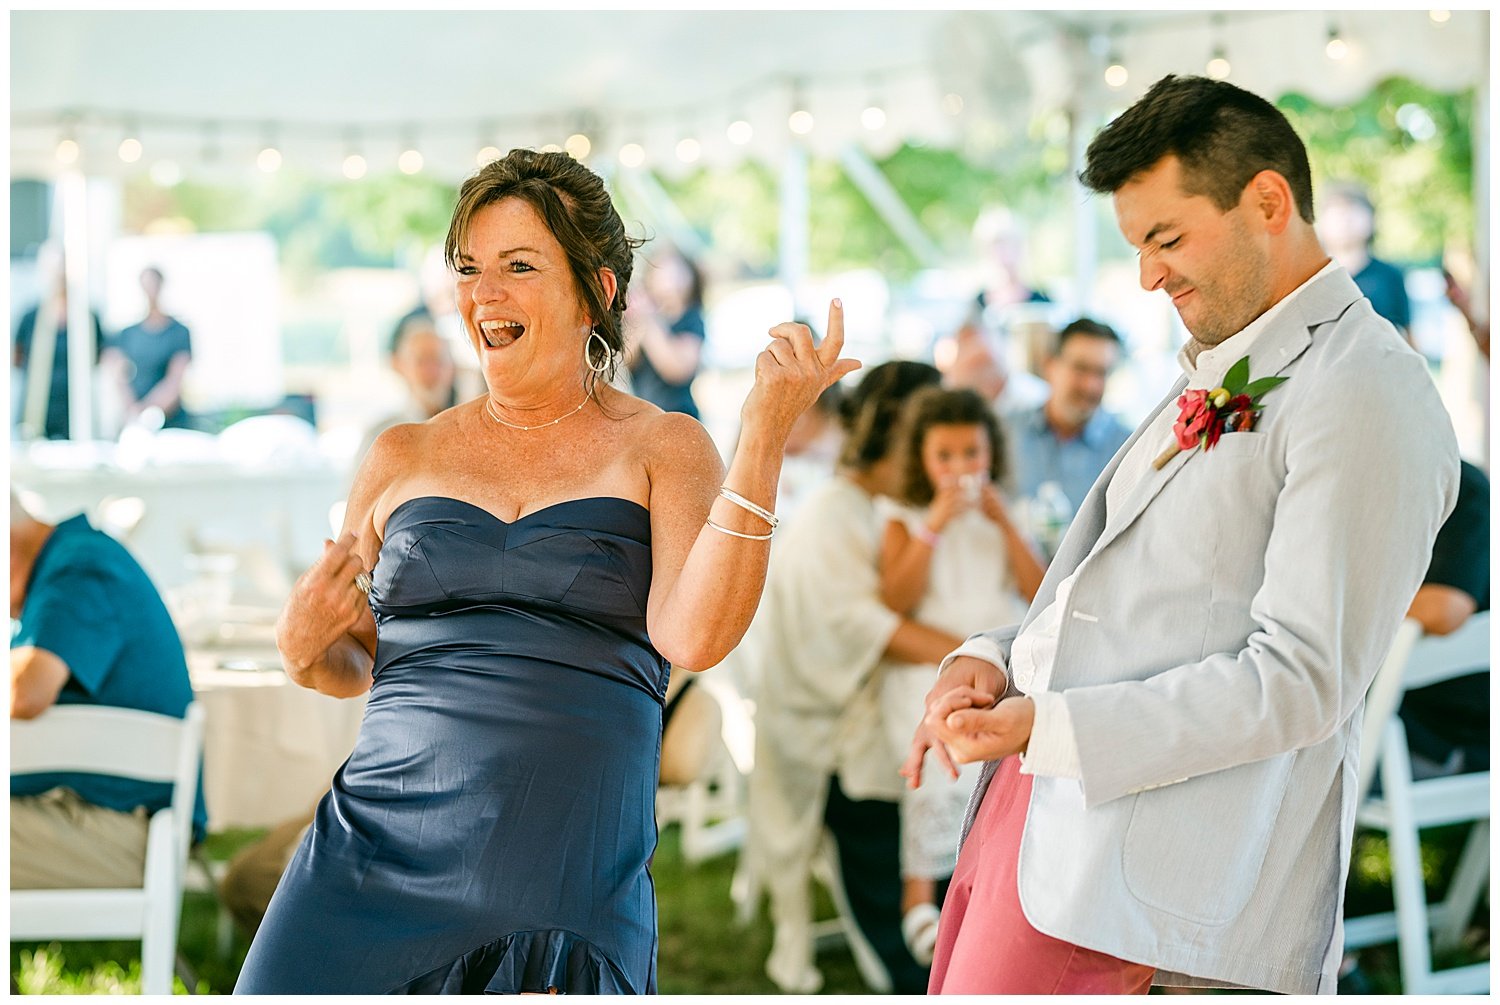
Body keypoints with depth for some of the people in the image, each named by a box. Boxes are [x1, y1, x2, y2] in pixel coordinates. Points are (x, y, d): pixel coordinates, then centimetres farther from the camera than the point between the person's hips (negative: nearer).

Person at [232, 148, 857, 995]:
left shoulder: (662, 448, 5)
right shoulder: (404, 459, 13)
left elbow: (693, 636, -12)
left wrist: (765, 437, -16)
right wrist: (304, 647, -1)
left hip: (573, 881, -2)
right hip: (382, 854, 2)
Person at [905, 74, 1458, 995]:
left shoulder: (1366, 398, -12)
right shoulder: (1215, 381, 20)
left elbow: (1301, 682, -19)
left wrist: (1044, 726, -21)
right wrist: (989, 659, 4)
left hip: (1144, 854, -9)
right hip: (1035, 801, 10)